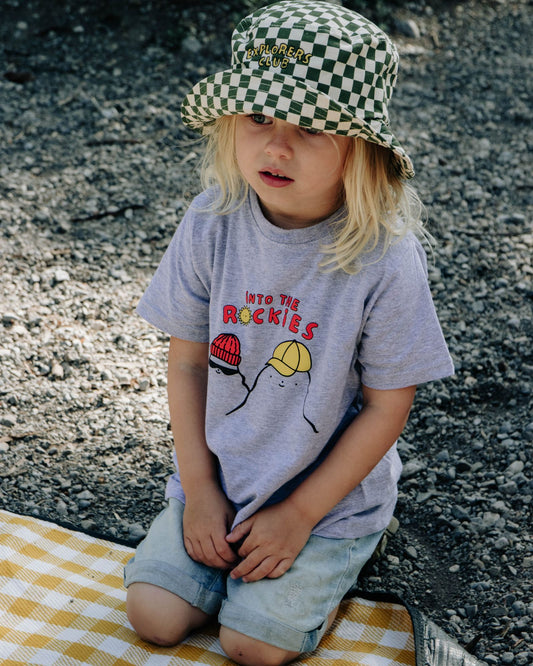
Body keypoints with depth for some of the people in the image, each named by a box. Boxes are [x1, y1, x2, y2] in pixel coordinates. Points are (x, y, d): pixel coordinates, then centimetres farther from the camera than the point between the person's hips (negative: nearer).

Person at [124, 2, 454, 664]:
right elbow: (188, 361, -4)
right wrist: (199, 487, -6)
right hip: (219, 478, 3)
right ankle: (235, 551, 22)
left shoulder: (384, 258, -23)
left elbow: (386, 406, -14)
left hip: (329, 495, -3)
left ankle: (328, 566, 18)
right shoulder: (211, 223, -14)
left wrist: (299, 515, -12)